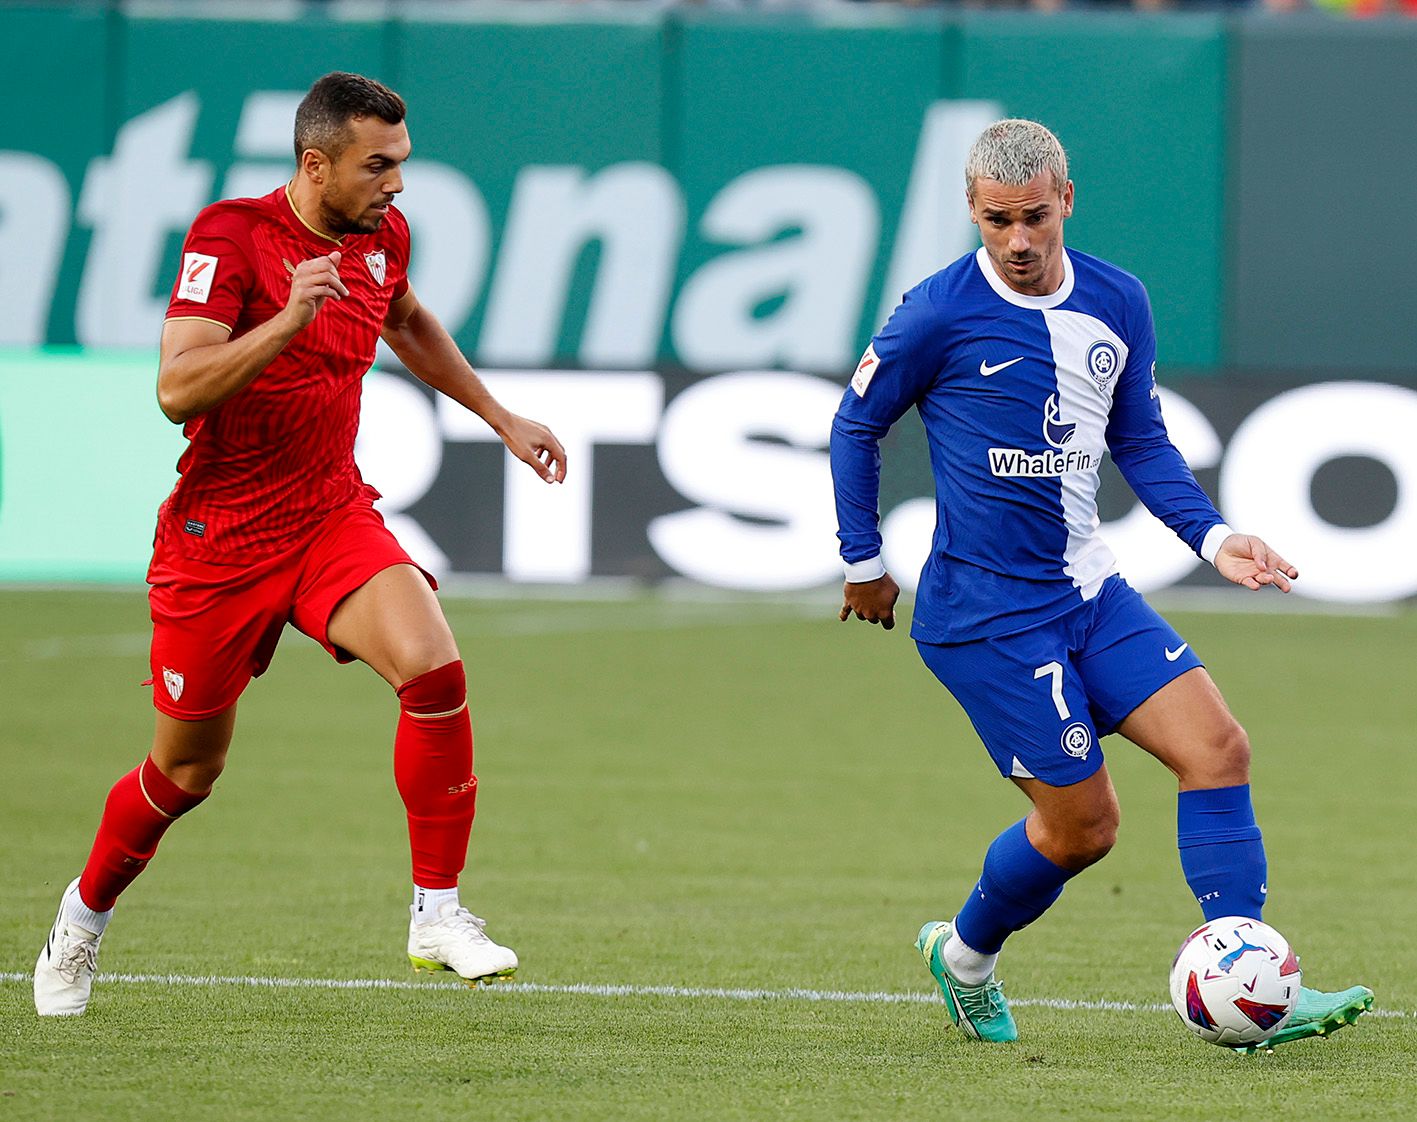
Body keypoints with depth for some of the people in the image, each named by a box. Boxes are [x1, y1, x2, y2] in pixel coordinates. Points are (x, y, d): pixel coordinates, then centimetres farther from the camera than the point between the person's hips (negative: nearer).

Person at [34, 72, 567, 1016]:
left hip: (333, 516, 4)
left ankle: (439, 913, -13)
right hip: (220, 538, -4)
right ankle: (87, 913, 37)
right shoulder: (231, 238, -18)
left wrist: (501, 418, 27)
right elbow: (178, 390, -28)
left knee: (433, 667, -23)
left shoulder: (382, 233, 2)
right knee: (188, 769, 8)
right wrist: (288, 321, -40)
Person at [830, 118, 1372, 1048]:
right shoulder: (942, 312, -13)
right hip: (989, 613, -6)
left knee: (1217, 747, -8)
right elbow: (857, 424, 0)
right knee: (1081, 824, -4)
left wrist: (1212, 536, 2)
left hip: (1088, 589, 6)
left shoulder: (1118, 302, 4)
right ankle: (966, 954, 25)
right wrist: (864, 564, 4)